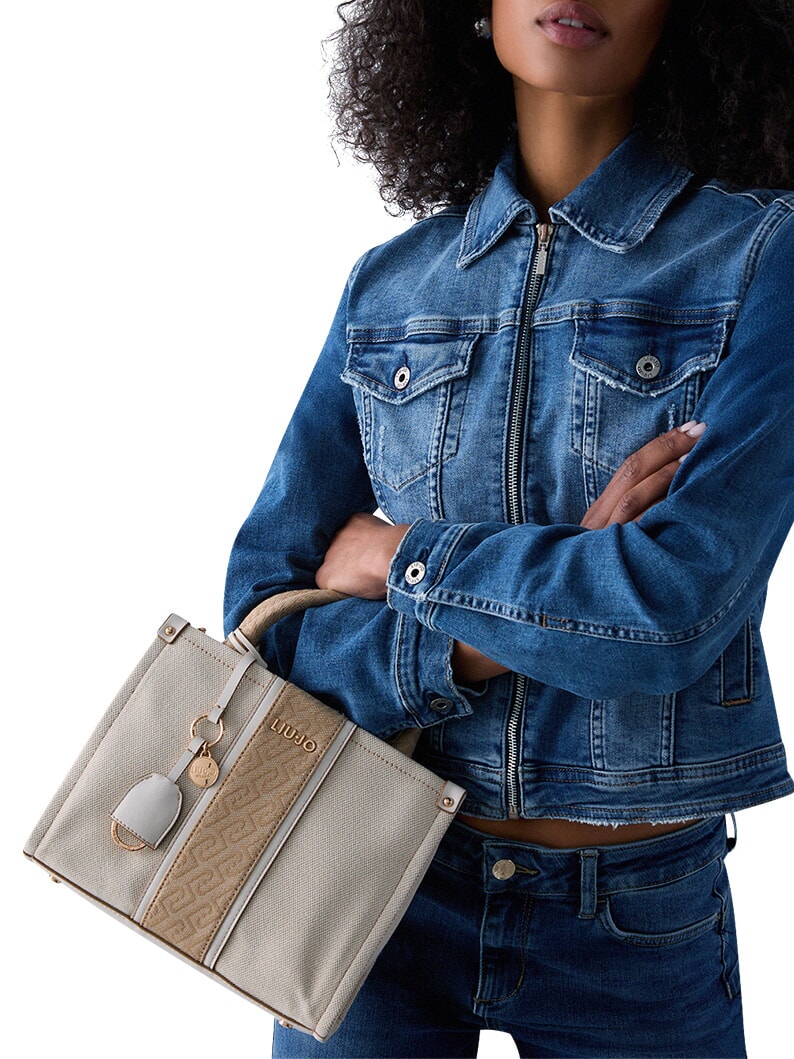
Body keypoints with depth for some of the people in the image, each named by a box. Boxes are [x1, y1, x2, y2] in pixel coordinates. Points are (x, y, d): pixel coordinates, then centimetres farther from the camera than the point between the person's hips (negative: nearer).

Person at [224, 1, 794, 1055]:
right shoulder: (391, 285, -1)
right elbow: (265, 615, -4)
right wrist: (488, 642, -19)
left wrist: (403, 555, -10)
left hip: (641, 926, -1)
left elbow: (679, 607, -22)